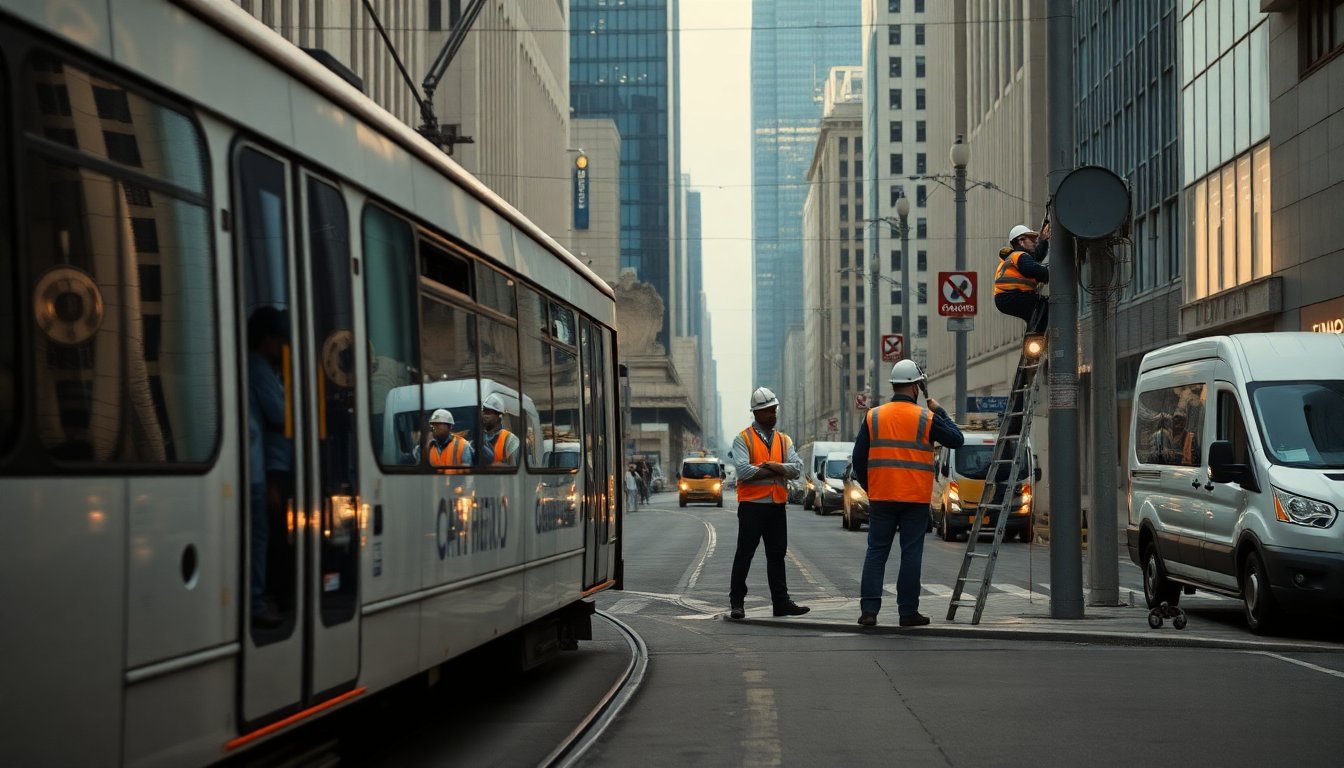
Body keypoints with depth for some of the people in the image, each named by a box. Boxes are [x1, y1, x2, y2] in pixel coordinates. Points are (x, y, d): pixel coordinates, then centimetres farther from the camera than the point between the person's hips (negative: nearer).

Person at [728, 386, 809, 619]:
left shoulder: (784, 440, 13)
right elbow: (743, 471, -17)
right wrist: (778, 470, -11)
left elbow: (796, 468, -1)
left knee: (777, 556, 10)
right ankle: (737, 602, 4)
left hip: (777, 506, 5)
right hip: (752, 505, -5)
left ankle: (781, 602, 15)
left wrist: (773, 466, -18)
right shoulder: (743, 439, -3)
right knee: (744, 555, -1)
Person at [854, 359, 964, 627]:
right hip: (915, 498, -2)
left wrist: (868, 486, 16)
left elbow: (859, 457, 4)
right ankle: (908, 611, 5)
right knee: (911, 553, 3)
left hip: (881, 497, 2)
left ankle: (869, 609, -2)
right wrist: (940, 412, 16)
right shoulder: (926, 418, -3)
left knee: (876, 552, 6)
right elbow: (956, 440, 6)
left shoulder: (874, 417, 4)